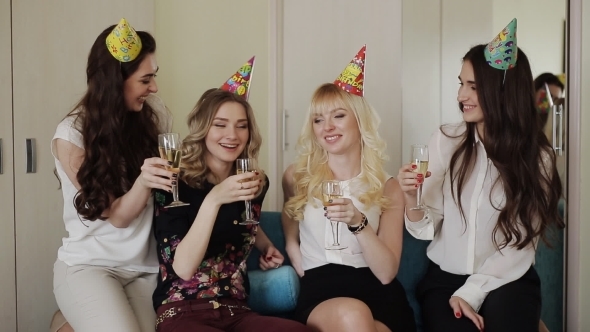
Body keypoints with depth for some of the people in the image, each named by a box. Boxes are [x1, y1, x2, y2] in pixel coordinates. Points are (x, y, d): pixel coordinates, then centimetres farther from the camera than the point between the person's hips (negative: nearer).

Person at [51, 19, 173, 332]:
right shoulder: (72, 135, -12)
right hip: (89, 266, -4)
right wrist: (142, 181, -34)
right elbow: (118, 215, -14)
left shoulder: (152, 114, -1)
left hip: (146, 268, 5)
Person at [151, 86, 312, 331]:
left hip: (235, 311, 4)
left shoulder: (257, 182, 6)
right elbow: (183, 268, -19)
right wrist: (213, 200, -26)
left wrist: (266, 246, 12)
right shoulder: (175, 183, -8)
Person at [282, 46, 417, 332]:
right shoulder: (296, 177, 8)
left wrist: (358, 223, -19)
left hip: (376, 294, 1)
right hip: (320, 292, 0)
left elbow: (386, 273, -3)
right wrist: (313, 282, 6)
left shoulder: (387, 187, 6)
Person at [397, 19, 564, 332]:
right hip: (444, 277, 0)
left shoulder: (536, 157, -6)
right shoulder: (445, 140, -4)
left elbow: (521, 243, -6)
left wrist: (472, 292, -14)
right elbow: (426, 230, -6)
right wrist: (411, 197, -26)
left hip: (507, 280, 0)